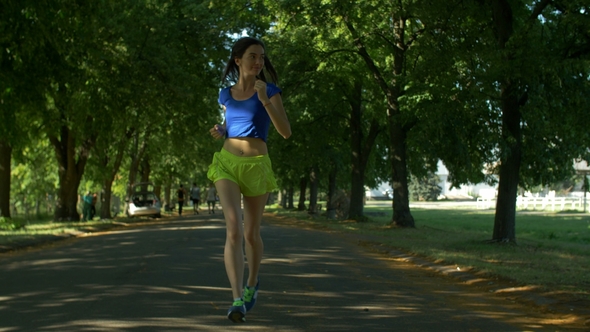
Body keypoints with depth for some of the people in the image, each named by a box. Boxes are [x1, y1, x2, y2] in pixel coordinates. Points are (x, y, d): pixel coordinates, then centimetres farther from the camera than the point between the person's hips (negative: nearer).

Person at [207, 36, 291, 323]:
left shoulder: (270, 91, 0)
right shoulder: (226, 94, 9)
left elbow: (286, 132, -10)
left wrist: (265, 100, -21)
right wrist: (219, 131, 3)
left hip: (257, 167, -1)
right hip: (227, 164, 1)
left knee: (251, 234, 10)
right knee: (233, 229, -19)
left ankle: (253, 281, 40)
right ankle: (238, 300, -25)